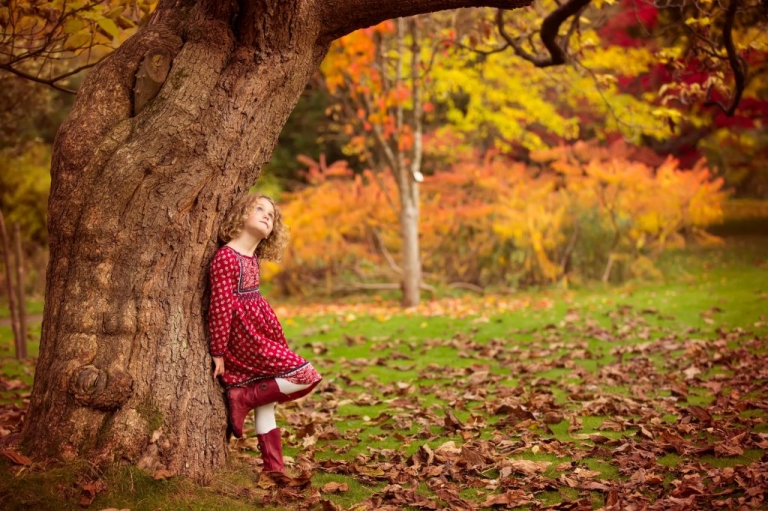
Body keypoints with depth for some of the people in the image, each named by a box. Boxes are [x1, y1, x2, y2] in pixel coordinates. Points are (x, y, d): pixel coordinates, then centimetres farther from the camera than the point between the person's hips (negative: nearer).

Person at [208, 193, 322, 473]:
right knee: (306, 376, -9)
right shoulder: (226, 257, -17)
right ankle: (242, 398, -4)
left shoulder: (253, 257, 10)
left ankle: (274, 466, 20)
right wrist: (218, 352, -16)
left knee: (265, 402, 13)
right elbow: (220, 306, -18)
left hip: (259, 331, 9)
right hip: (245, 337, -9)